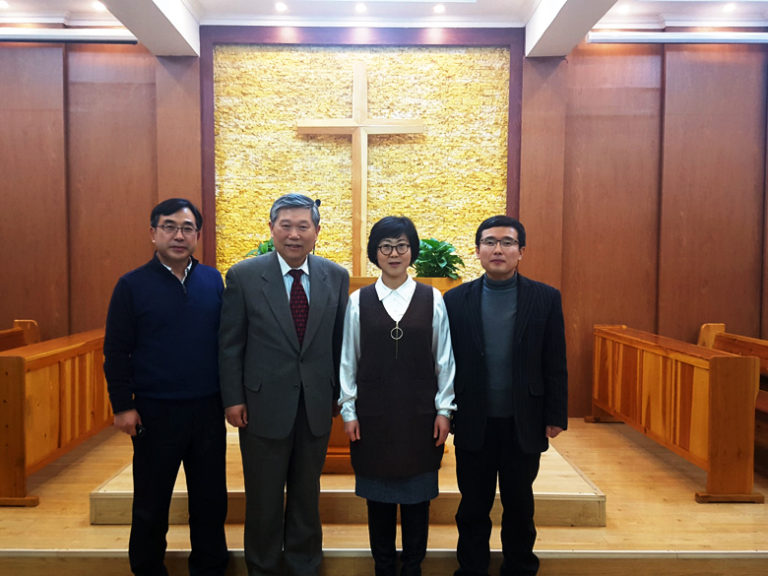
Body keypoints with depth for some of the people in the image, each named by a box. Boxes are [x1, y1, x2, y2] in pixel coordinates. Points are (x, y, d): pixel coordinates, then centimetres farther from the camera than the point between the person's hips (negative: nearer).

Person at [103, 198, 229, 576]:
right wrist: (123, 405, -8)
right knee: (151, 504, 14)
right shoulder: (132, 285, -3)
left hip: (208, 409, 2)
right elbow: (116, 351, -4)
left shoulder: (213, 281, 3)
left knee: (211, 498, 13)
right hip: (155, 412, -2)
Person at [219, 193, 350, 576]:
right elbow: (230, 344, -4)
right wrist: (233, 399, -6)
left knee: (307, 495, 18)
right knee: (264, 500, 14)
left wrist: (338, 392, 5)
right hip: (264, 405, -2)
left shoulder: (336, 277, 0)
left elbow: (340, 340, 5)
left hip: (316, 407, 2)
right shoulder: (243, 276, -7)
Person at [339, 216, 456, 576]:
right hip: (373, 414, 0)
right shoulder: (358, 301, -1)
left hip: (419, 413, 0)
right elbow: (348, 360, 2)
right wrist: (348, 410, 1)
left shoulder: (432, 299, -2)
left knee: (417, 495, 11)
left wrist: (444, 410, 0)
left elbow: (444, 359, 1)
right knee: (378, 494, 12)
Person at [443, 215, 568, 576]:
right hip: (473, 424, 0)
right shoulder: (456, 299, -2)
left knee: (519, 506, 16)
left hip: (523, 425, 0)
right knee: (473, 507, 14)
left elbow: (555, 365, -1)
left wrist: (555, 417, -3)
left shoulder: (546, 299, -3)